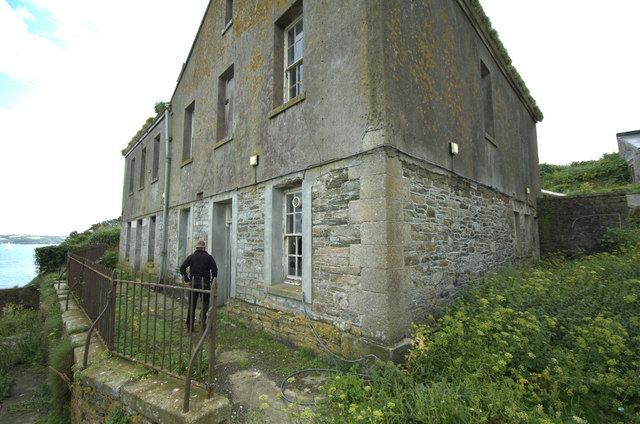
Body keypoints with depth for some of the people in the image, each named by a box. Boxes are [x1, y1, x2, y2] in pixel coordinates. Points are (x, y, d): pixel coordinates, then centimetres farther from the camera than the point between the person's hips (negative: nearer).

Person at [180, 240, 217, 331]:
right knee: (205, 301, 15)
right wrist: (212, 282, 3)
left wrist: (187, 280, -1)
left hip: (193, 283, 2)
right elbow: (214, 270, -9)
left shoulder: (191, 256, 5)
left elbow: (182, 268, -3)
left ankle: (190, 326, 14)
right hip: (205, 284, -2)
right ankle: (203, 318, -5)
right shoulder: (209, 257, 0)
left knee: (192, 304, 9)